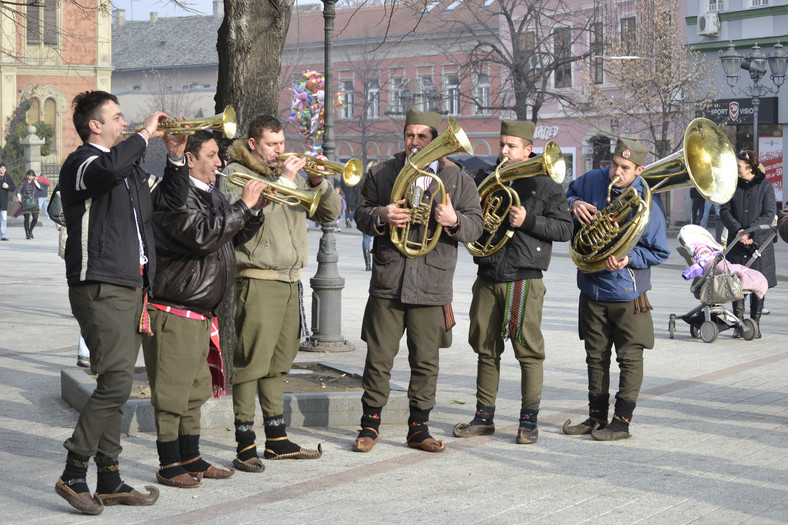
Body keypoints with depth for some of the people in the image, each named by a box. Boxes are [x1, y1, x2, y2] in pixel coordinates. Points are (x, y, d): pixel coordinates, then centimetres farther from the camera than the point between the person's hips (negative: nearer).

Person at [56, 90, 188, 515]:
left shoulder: (130, 168, 20)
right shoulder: (80, 164, -8)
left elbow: (170, 200, 27)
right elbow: (110, 169, -32)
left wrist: (175, 158, 12)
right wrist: (145, 134, -19)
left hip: (132, 287, 9)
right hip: (101, 288, -9)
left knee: (116, 385, 10)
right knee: (116, 383, -15)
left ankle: (110, 482, 15)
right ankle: (73, 475, -7)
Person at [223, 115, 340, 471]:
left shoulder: (290, 171, 20)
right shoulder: (236, 173, -1)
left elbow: (329, 213, 17)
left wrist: (317, 182, 0)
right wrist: (283, 181, -18)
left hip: (290, 281, 7)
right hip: (257, 280, -7)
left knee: (277, 363, 13)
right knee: (251, 362, -9)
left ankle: (277, 441, 19)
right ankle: (245, 445, -6)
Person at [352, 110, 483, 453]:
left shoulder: (458, 179, 8)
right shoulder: (381, 173, 10)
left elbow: (476, 224, 6)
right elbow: (361, 214, 9)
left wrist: (455, 221, -16)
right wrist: (381, 216, -13)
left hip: (432, 283, 0)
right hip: (387, 280, 0)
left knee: (425, 361, 5)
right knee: (379, 357, 1)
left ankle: (418, 428, 15)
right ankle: (370, 425, 12)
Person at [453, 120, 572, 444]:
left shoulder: (544, 184, 0)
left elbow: (565, 229, -4)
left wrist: (528, 220, -16)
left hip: (524, 280, -5)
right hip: (488, 277, 5)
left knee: (529, 351, -3)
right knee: (486, 350, 9)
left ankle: (529, 421, 6)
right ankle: (484, 417, 18)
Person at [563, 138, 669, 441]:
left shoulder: (648, 203, -15)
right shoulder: (593, 181, -4)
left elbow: (660, 253, -9)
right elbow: (568, 192, 18)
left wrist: (629, 259, -24)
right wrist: (575, 203, -5)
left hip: (627, 294, -5)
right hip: (592, 288, 5)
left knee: (630, 358, 1)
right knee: (596, 356, 14)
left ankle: (621, 421, 10)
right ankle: (596, 416, 25)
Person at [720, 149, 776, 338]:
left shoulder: (765, 187, -1)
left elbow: (769, 214, -7)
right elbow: (725, 211, 1)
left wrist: (749, 231, -18)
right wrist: (738, 230, -15)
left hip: (759, 243, -2)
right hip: (737, 244, 2)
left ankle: (755, 324, 11)